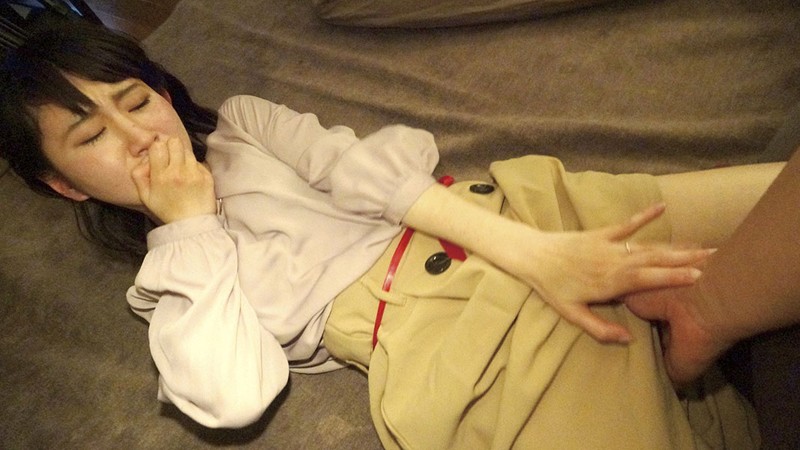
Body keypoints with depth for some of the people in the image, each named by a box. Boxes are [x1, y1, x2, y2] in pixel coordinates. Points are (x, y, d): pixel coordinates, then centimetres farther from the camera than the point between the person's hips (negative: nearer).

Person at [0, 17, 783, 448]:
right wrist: (192, 223, -1)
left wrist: (532, 251, -11)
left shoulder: (240, 121, 21)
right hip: (432, 334, -3)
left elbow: (361, 169, 3)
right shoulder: (166, 282, 15)